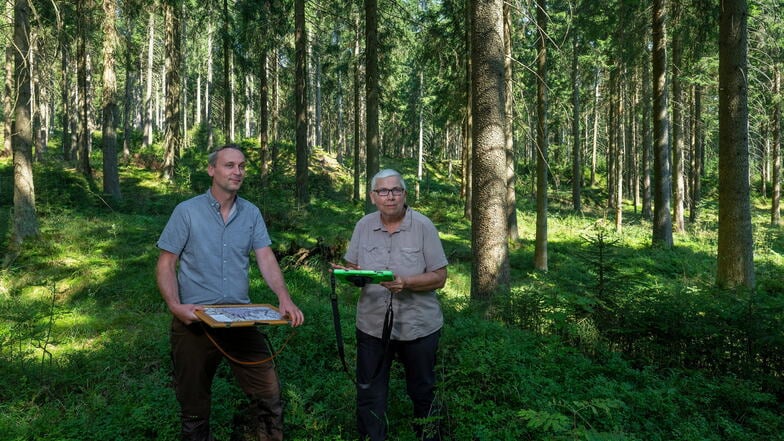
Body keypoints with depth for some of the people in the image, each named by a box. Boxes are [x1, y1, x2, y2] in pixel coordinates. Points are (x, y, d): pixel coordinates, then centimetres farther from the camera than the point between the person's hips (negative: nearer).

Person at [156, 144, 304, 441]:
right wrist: (175, 306, -19)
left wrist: (284, 299, -18)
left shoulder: (252, 213, 5)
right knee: (194, 405, 11)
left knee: (270, 396, 0)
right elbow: (166, 265, -3)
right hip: (195, 321, -2)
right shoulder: (187, 211, -4)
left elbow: (266, 259, -2)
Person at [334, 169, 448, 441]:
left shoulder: (423, 226, -9)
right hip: (372, 324, 2)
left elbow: (439, 277, -9)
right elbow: (353, 268, 7)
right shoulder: (364, 226, 1)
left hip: (418, 326, -2)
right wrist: (345, 273, -17)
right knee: (369, 393, 9)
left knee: (423, 392, 16)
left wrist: (406, 283, -25)